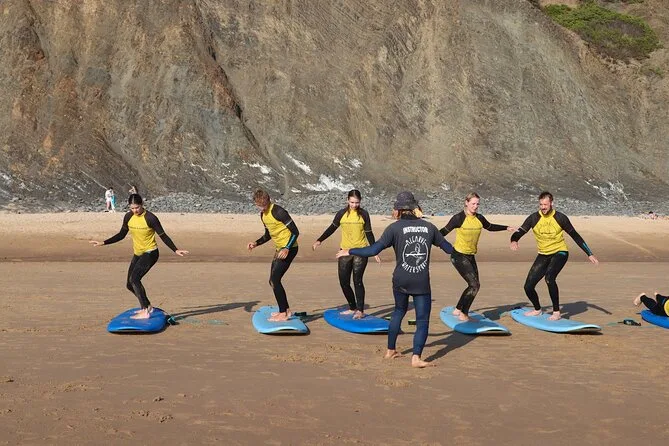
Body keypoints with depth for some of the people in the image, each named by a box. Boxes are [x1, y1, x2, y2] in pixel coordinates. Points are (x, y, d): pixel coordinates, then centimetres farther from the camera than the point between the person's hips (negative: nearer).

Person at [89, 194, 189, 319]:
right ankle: (147, 306, 29)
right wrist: (103, 243, 8)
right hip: (137, 254, 7)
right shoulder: (128, 217, 0)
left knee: (134, 279, -24)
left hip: (150, 253, -7)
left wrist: (175, 250, -19)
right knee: (130, 284, 9)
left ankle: (145, 312, -21)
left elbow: (163, 236, -12)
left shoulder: (150, 218, -18)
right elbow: (121, 235, 12)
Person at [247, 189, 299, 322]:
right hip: (279, 249, 10)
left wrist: (287, 249, -27)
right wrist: (256, 243, 7)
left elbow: (295, 232, -18)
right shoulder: (263, 215, 9)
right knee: (273, 281, 12)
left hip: (289, 249, -10)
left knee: (275, 280, -15)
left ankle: (283, 314, -10)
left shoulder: (278, 212, -19)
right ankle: (286, 310, 22)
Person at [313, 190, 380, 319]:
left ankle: (360, 310, -6)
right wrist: (319, 240, 7)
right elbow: (332, 228, 13)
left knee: (357, 280, -11)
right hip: (345, 250, 3)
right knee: (344, 282, 4)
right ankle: (352, 308, 19)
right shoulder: (341, 214, 2)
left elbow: (369, 233, 4)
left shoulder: (364, 214, -1)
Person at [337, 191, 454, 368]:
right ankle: (416, 357, -9)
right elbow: (448, 248, 16)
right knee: (422, 320, 3)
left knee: (399, 311, 23)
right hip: (422, 283, -1)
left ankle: (391, 350, 30)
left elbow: (373, 250, -12)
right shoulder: (428, 226, 3)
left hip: (400, 281, 1)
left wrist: (349, 251, 0)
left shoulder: (395, 228, -6)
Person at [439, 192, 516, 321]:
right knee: (474, 285, -13)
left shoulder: (479, 218, 5)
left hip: (470, 256, 7)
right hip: (459, 256, -7)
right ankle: (462, 313, 0)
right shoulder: (459, 218, -13)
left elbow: (490, 227, 24)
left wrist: (507, 228, 24)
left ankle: (459, 310, 20)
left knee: (474, 285, 8)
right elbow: (445, 231, -14)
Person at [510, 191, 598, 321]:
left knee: (549, 277, -32)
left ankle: (556, 312, -17)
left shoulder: (560, 218, -9)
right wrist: (514, 241, -33)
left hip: (559, 253, -4)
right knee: (528, 287, -1)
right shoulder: (533, 218, -6)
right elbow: (519, 232, -7)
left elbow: (575, 236, 0)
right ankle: (537, 310, 29)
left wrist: (589, 254, 0)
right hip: (543, 255, 4)